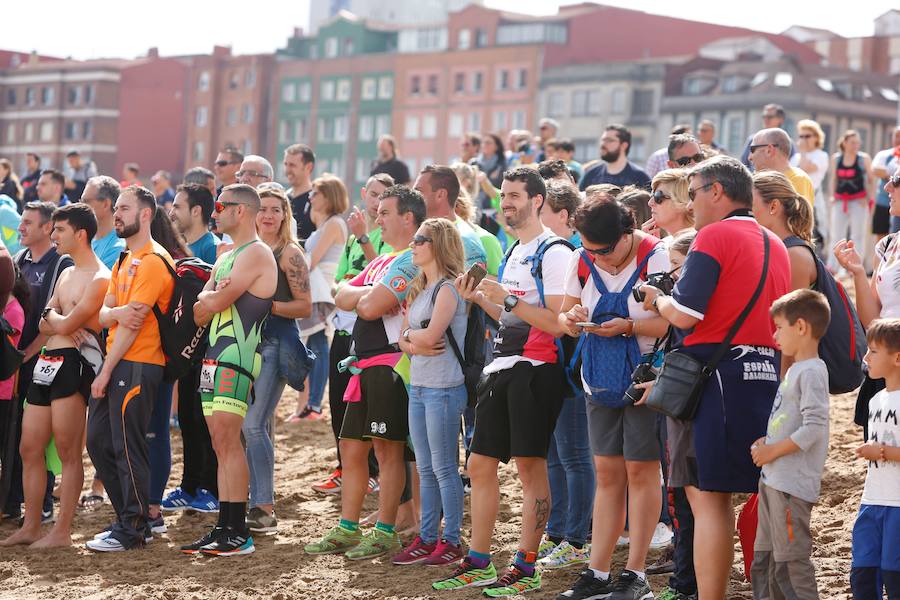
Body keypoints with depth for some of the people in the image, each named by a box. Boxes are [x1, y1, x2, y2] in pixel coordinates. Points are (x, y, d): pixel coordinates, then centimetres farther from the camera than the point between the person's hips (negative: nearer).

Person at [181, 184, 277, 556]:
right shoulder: (225, 259, 23)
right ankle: (224, 528, 9)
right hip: (216, 356, 10)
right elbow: (200, 313, 15)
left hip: (238, 356, -10)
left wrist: (209, 297, 6)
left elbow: (215, 302, -16)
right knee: (221, 444, 7)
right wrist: (211, 298, -6)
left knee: (227, 441, -14)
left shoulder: (256, 254, -9)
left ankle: (237, 534, -14)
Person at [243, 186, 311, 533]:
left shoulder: (290, 254, -4)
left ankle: (265, 510, -10)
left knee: (253, 425, -14)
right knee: (255, 428, 7)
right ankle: (259, 503, 14)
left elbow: (305, 307, -8)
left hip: (276, 344, -7)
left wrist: (267, 304, -18)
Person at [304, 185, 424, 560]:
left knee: (388, 447, -6)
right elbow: (342, 297, 14)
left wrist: (363, 297, 2)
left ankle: (385, 533, -1)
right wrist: (367, 295, -4)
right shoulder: (381, 261, 22)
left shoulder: (411, 260, -11)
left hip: (391, 363, -10)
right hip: (365, 364, 10)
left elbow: (371, 307, -19)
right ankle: (347, 530, 19)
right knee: (351, 446, 11)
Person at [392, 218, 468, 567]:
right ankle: (426, 538, 18)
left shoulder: (448, 288, -11)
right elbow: (404, 340, 12)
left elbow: (430, 336, -21)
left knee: (443, 469, -3)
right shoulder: (418, 290, 16)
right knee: (425, 469, 12)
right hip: (418, 386, 9)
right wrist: (414, 344, -9)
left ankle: (451, 542, 3)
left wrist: (409, 334, -1)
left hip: (443, 389, -9)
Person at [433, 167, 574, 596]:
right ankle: (478, 564, 16)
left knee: (530, 465, -6)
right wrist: (480, 299, 10)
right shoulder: (514, 253, 20)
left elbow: (557, 322, -16)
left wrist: (507, 299, -19)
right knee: (480, 465, 9)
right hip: (502, 368, 9)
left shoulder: (553, 252, -9)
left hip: (536, 368, -9)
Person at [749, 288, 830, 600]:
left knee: (790, 562, -9)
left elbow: (814, 428, -23)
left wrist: (774, 451, -16)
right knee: (763, 561, 16)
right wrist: (766, 442, 10)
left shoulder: (811, 372, -15)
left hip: (792, 486, -11)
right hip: (772, 480, 11)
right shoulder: (795, 369, 16)